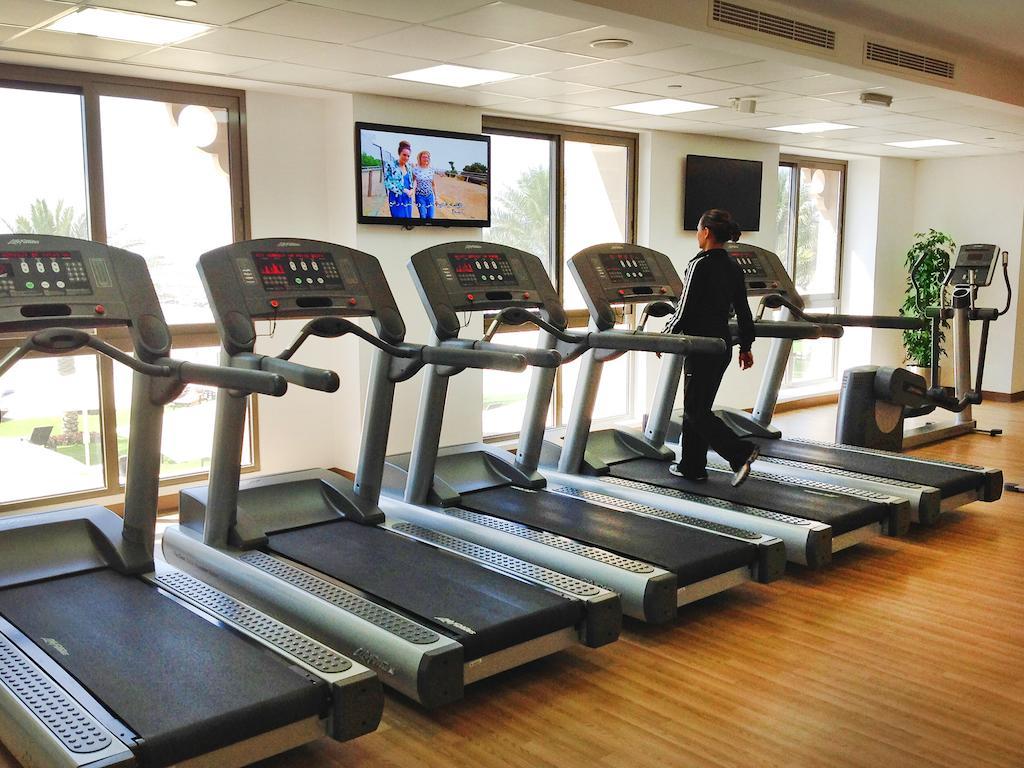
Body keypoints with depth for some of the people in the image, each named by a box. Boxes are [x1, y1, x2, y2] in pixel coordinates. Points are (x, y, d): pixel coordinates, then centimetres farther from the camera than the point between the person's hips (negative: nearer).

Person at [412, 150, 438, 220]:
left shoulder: (431, 170, 4)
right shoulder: (416, 170, -5)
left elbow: (433, 184, 11)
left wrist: (436, 196, 11)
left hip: (430, 196, 3)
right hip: (420, 196, -3)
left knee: (430, 216, 0)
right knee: (423, 216, -3)